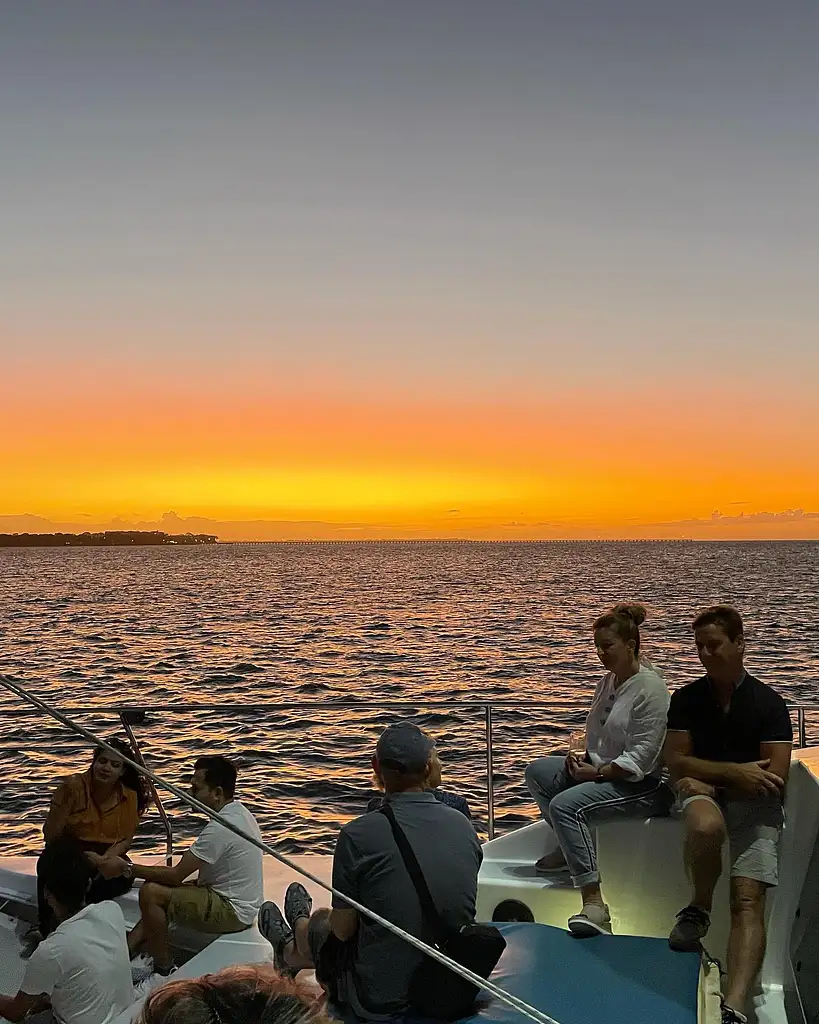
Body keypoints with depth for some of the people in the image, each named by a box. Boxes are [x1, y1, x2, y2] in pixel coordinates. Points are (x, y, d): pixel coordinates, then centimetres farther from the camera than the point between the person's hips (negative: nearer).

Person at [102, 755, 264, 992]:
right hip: (239, 903, 11)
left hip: (233, 911, -11)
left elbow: (176, 875, -21)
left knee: (151, 893, -18)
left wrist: (127, 869, -14)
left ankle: (163, 972, -5)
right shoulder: (238, 812, 6)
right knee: (160, 889, 17)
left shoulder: (221, 828, -25)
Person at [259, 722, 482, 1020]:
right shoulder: (464, 826, -6)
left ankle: (289, 950, 59)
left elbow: (342, 929, -10)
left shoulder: (358, 834, -21)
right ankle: (293, 953, 59)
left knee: (321, 924, 25)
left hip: (383, 1001, -4)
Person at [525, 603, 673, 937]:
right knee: (538, 771, 3)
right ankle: (569, 848, 14)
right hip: (602, 769, 10)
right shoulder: (608, 682, 10)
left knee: (566, 804, -30)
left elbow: (640, 758, -21)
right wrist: (582, 759, 0)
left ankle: (594, 907, -33)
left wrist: (597, 773, -17)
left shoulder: (650, 689, -17)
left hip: (641, 785, -10)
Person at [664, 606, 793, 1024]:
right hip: (704, 794, 1)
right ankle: (698, 909, -9)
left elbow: (775, 779, -4)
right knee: (706, 827, -38)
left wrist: (710, 778, -6)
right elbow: (676, 763, 0)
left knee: (748, 899, -22)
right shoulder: (686, 699, 7)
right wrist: (735, 772, -10)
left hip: (755, 804, 0)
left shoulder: (769, 704, 3)